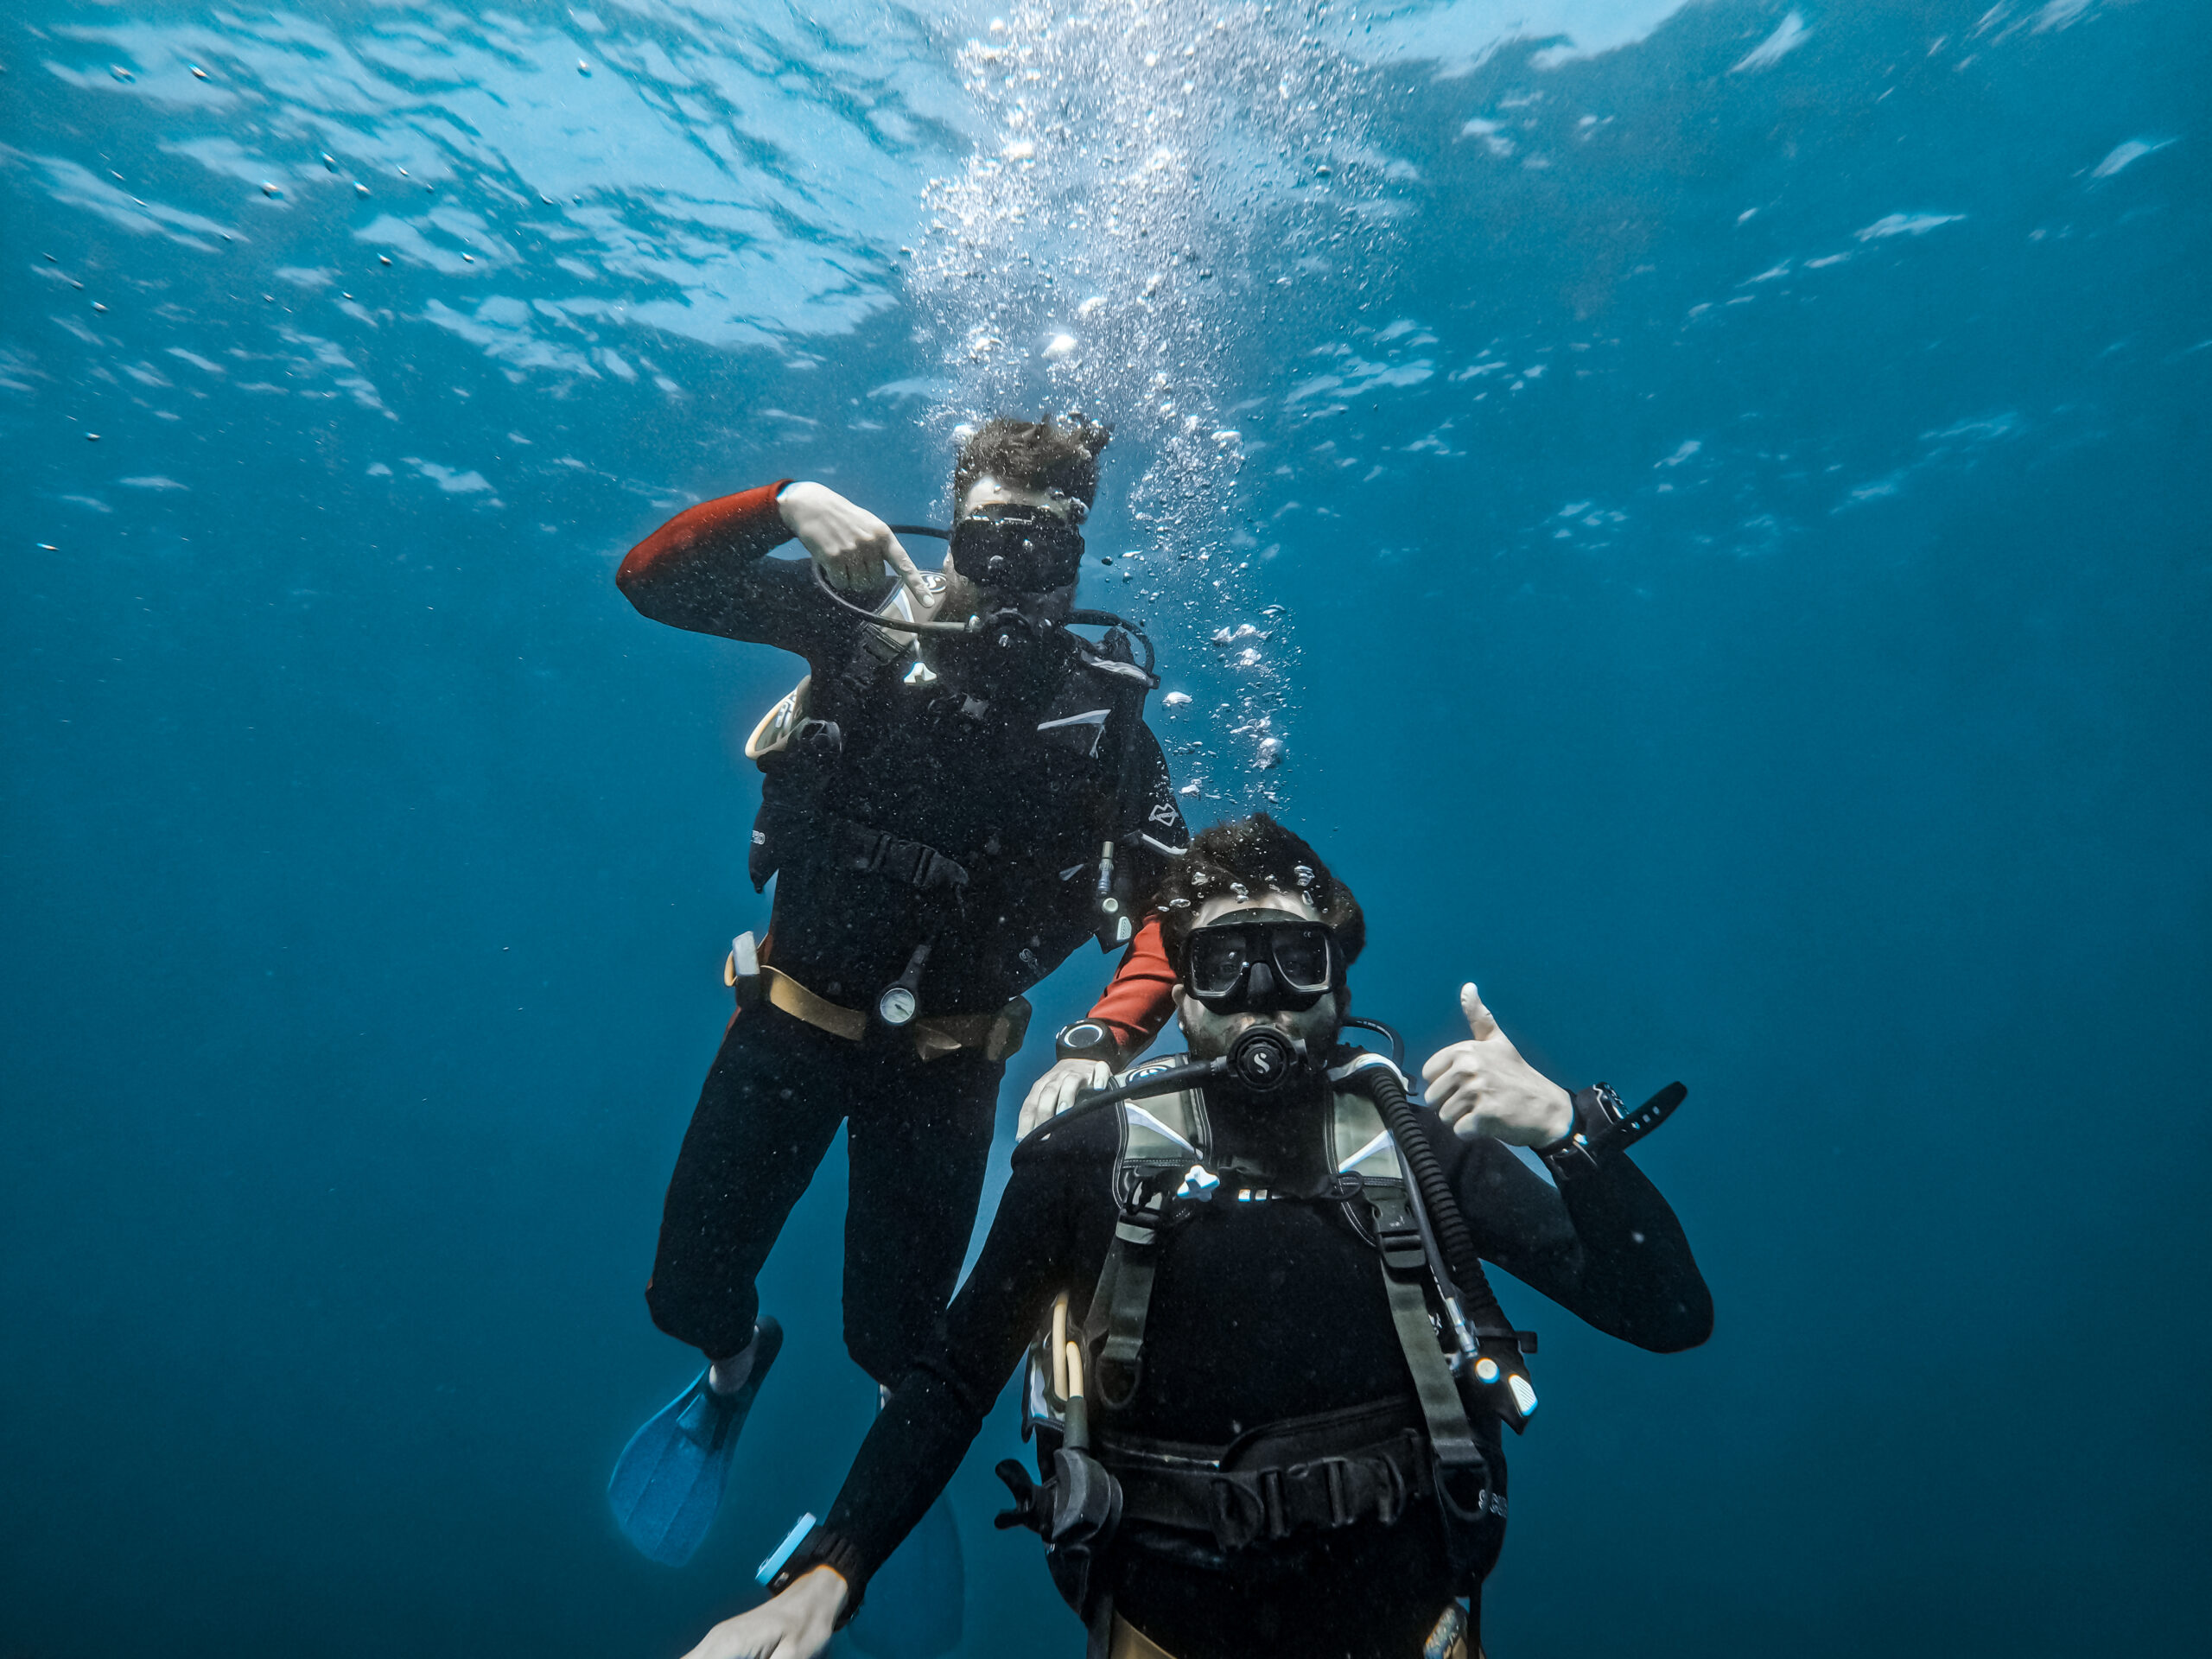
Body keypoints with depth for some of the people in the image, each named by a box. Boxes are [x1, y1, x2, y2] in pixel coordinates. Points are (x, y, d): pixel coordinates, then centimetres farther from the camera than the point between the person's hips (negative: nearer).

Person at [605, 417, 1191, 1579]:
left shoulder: (1104, 704, -9)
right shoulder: (872, 618, -10)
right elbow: (651, 580, -11)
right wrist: (792, 504, -25)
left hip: (945, 1053, 0)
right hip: (795, 1013, 1)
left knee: (895, 1333, 12)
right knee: (686, 1288, 11)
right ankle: (736, 1365, 50)